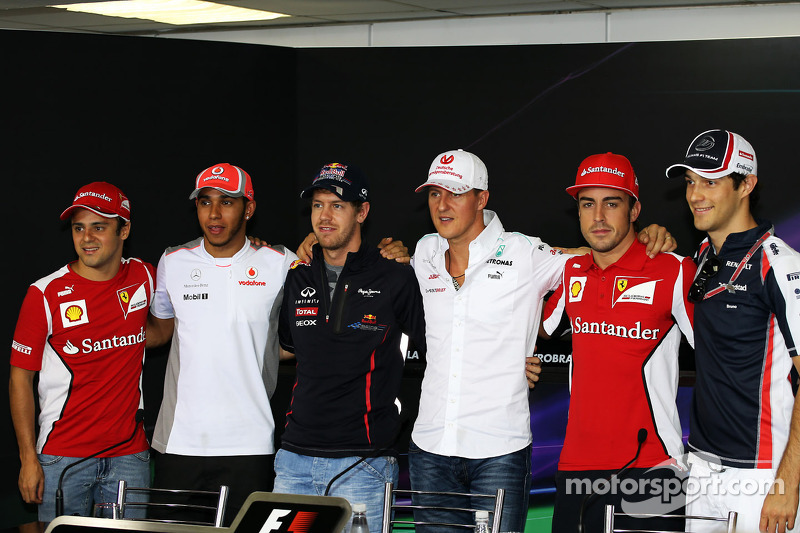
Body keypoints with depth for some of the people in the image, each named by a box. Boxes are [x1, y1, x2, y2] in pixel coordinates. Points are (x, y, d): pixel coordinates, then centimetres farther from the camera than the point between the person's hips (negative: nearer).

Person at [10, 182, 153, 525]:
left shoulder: (145, 278, 4)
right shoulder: (45, 294, -6)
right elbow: (20, 378, -1)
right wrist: (29, 458, -6)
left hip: (129, 453, 3)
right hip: (62, 457, -2)